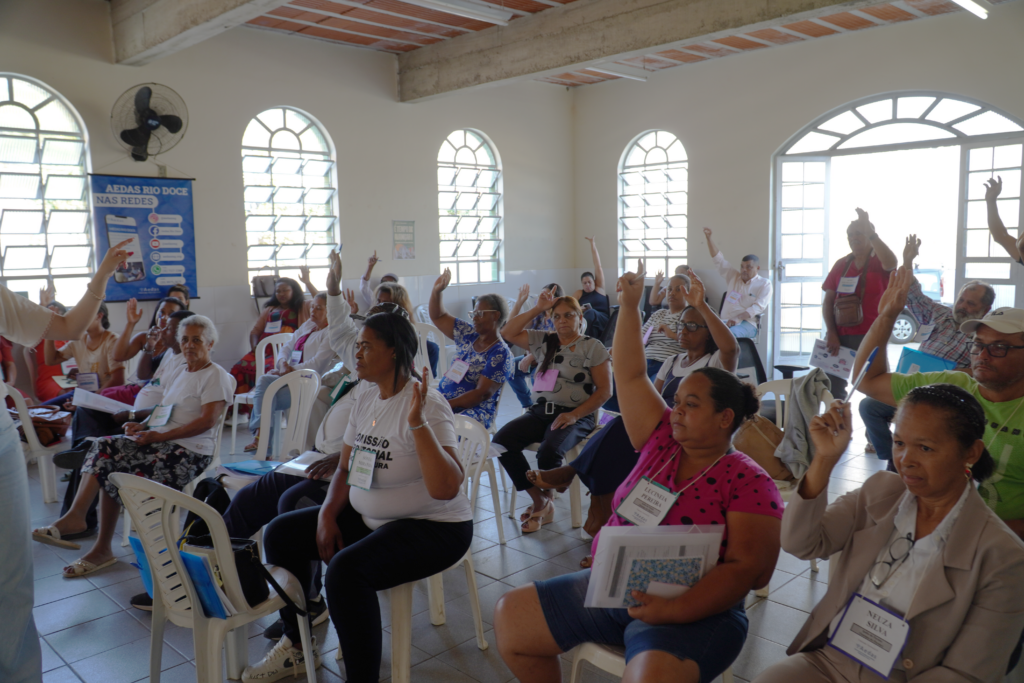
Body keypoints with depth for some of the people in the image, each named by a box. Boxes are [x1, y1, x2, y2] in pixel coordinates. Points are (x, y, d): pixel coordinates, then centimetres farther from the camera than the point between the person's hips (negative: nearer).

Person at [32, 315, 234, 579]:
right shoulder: (181, 372, 23)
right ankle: (76, 516, -16)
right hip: (160, 441, 8)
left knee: (115, 473, -19)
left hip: (189, 451, -8)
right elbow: (162, 411, 22)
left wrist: (159, 435, -19)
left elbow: (207, 421, -15)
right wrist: (142, 425, 0)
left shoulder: (216, 376, -5)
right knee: (104, 448, -14)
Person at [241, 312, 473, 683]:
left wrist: (417, 422, -37)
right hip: (367, 516, 9)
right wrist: (327, 514, -3)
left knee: (345, 570, -32)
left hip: (433, 527, -9)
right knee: (279, 534, 6)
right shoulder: (366, 396, 4)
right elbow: (345, 468, 13)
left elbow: (445, 489, -31)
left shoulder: (427, 403, -21)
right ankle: (298, 647, 23)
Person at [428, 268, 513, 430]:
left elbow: (482, 394, -15)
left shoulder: (500, 353, -9)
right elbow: (438, 317, 21)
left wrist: (447, 405, -19)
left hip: (475, 410, -7)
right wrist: (436, 291, 6)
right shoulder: (469, 335, 12)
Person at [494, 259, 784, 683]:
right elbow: (629, 375, 7)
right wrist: (629, 306, 1)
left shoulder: (748, 483, -9)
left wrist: (676, 610, -26)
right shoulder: (662, 441, 6)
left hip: (694, 611, -6)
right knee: (510, 616, 2)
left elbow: (747, 568, -16)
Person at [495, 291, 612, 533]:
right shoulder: (543, 341, 14)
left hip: (576, 416, -5)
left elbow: (605, 390, -4)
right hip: (539, 412, 5)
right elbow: (508, 333, 9)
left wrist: (574, 415, -15)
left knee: (549, 451, -35)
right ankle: (540, 501, -7)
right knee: (501, 441, -20)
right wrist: (537, 309, 4)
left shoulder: (593, 347, 1)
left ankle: (544, 504, -3)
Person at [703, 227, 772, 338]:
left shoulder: (764, 284, 8)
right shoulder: (733, 276, 21)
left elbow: (758, 307, -5)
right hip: (725, 321, 4)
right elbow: (718, 259, 17)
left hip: (747, 324, -4)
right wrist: (709, 237, 5)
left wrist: (737, 319, -19)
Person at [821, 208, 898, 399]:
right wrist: (831, 333, -4)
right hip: (840, 335, 4)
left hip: (870, 336, -4)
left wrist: (870, 231, -30)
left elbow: (891, 264, -29)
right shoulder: (841, 264, 9)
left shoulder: (879, 261, -3)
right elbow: (828, 300, 7)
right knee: (832, 387, 8)